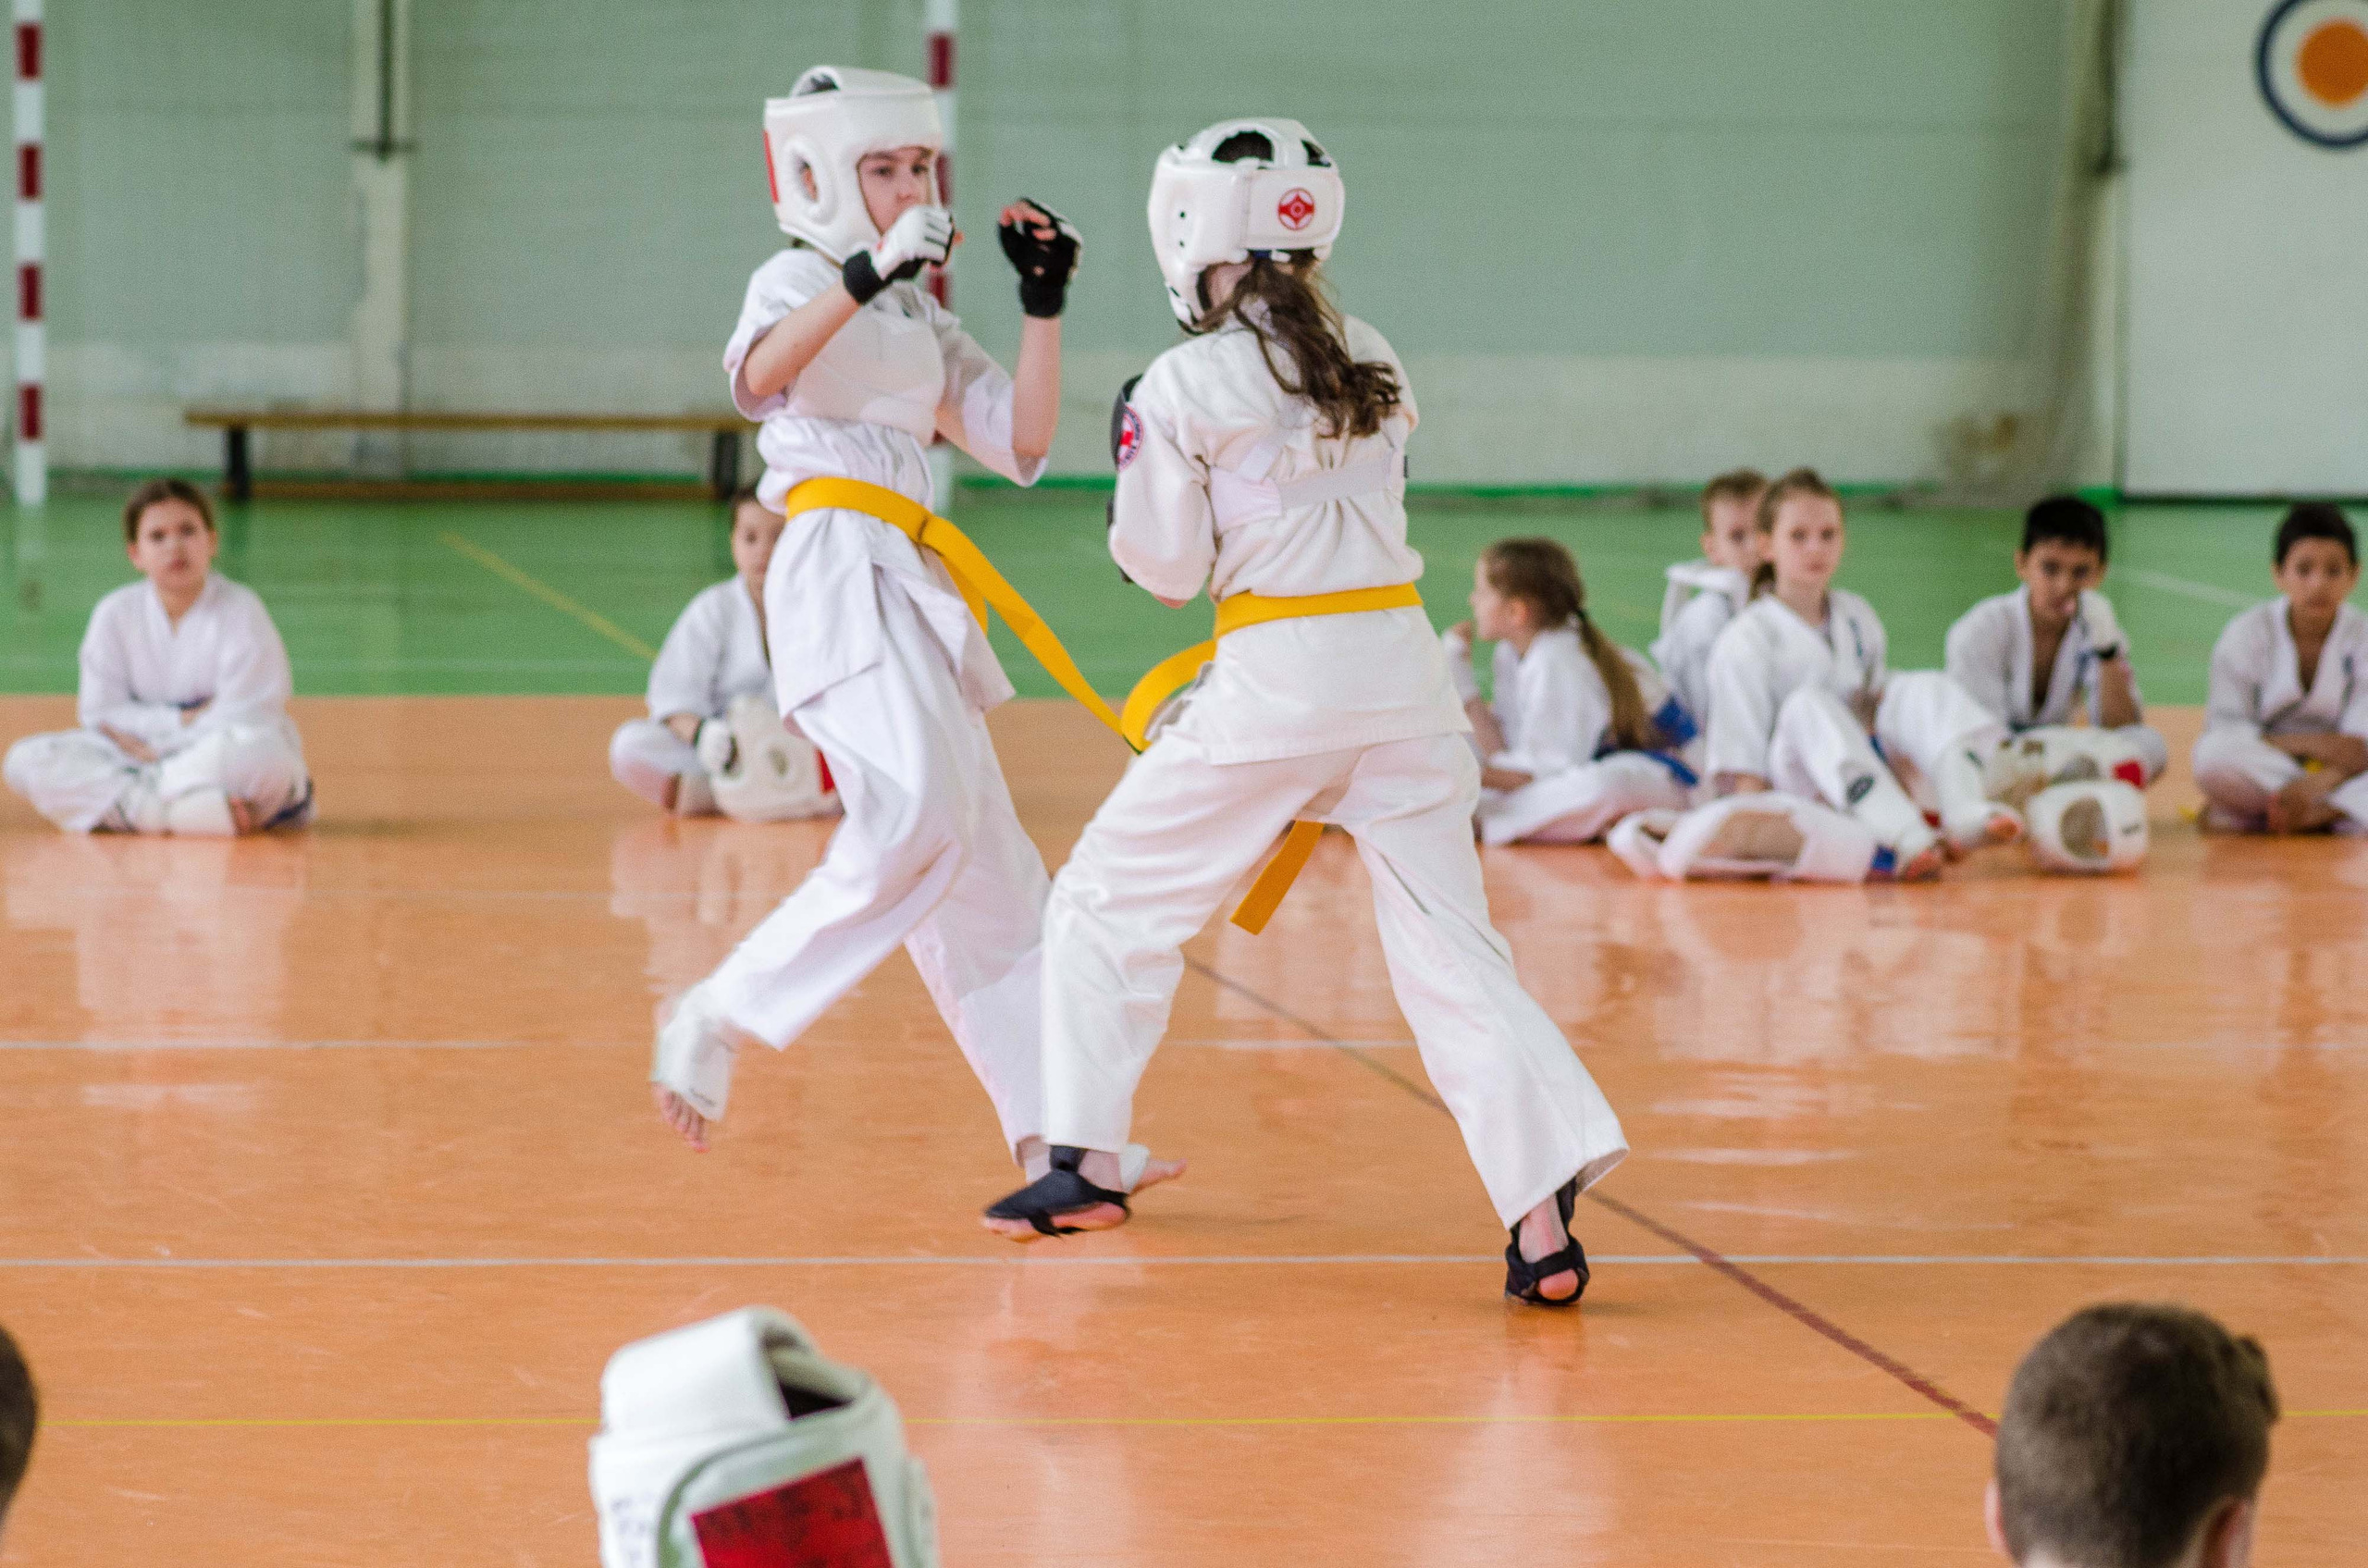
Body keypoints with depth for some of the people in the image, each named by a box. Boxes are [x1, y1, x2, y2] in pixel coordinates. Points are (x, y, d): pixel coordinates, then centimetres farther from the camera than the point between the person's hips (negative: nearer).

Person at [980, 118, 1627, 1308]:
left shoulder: (1182, 387, -6)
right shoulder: (1373, 364, 10)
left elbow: (1166, 566, 0)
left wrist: (1133, 451, 14)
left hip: (1276, 678, -5)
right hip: (1404, 671, 5)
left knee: (1111, 901, 14)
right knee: (1450, 948, 3)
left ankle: (1087, 1164, 15)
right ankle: (1543, 1215, -12)